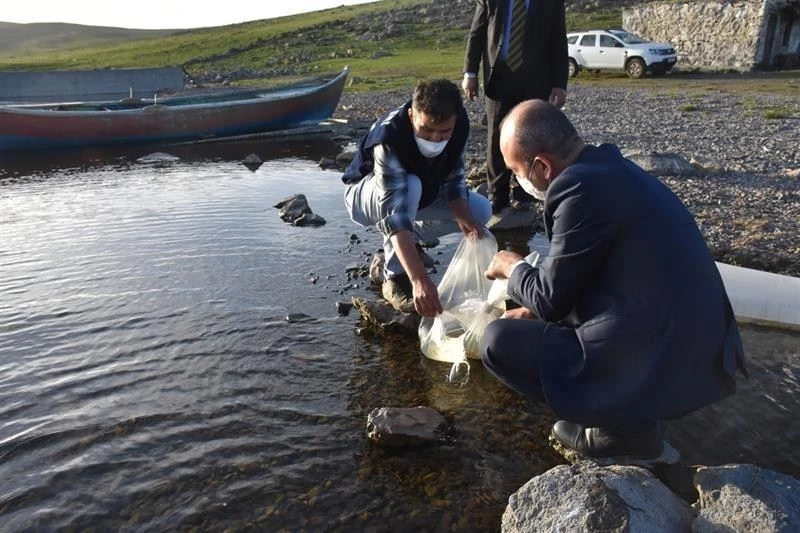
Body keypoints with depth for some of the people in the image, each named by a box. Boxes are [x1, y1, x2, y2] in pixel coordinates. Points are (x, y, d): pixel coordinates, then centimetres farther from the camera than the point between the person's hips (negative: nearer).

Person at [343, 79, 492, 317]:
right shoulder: (389, 138, -40)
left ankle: (401, 243, 9)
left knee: (481, 211, -7)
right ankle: (394, 277, -20)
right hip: (365, 194, -6)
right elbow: (394, 214, -48)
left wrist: (464, 218, -33)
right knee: (409, 187, -38)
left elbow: (453, 179, -13)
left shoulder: (459, 124, -23)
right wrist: (420, 280, -57)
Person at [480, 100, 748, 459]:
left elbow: (550, 299, -12)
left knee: (497, 341, -5)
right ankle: (631, 411, 16)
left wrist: (513, 268, 7)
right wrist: (535, 311, 24)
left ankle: (627, 424, 2)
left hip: (658, 367, -10)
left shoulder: (580, 186, -22)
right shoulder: (609, 167, 7)